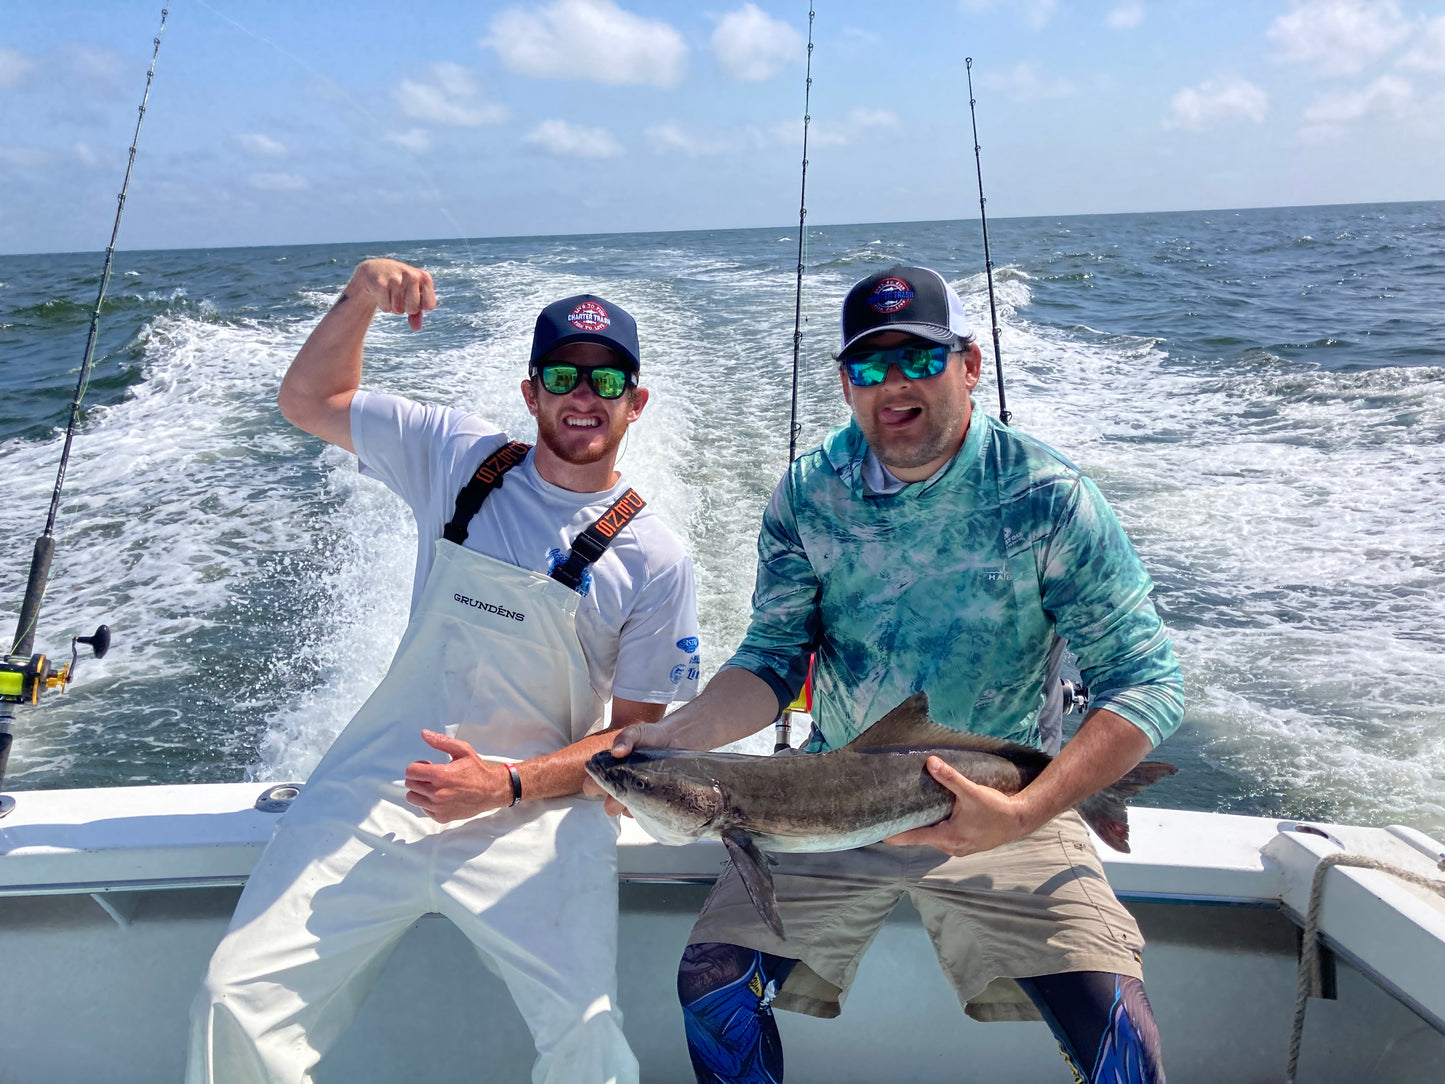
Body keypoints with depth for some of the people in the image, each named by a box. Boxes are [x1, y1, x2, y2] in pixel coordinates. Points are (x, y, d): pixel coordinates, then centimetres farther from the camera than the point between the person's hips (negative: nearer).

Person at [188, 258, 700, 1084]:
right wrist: (361, 300, -5)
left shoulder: (655, 561, -4)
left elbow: (636, 734, -2)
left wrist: (508, 785, -15)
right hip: (381, 786, 3)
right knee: (236, 1006, -8)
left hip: (538, 808, -2)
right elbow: (309, 401, 11)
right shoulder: (459, 458, 4)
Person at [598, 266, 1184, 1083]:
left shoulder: (1048, 498, -14)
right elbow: (775, 660, -1)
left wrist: (1025, 814, -27)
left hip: (1003, 806, -2)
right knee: (713, 983, -8)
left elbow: (1147, 681, -14)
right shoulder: (809, 494, -5)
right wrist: (678, 735, -21)